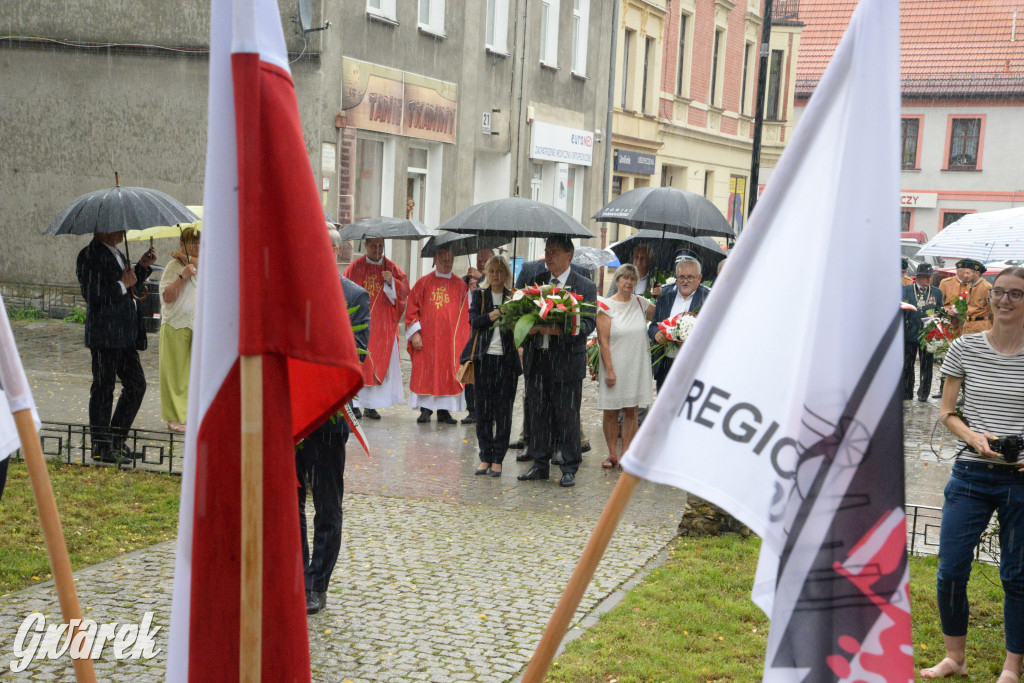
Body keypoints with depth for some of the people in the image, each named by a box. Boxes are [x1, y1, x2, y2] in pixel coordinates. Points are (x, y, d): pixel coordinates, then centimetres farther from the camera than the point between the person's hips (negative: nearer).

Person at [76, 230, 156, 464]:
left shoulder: (116, 254, 18)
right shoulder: (89, 256, -11)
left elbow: (133, 289, 24)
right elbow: (92, 294, -21)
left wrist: (142, 267, 11)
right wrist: (122, 284, -14)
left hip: (125, 336, 9)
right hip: (104, 336, -9)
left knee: (137, 385, 11)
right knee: (103, 388, -1)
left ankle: (116, 440, 21)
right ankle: (101, 447, 8)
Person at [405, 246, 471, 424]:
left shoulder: (461, 285, 8)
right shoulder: (424, 282, 4)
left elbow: (466, 312, 8)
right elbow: (412, 308, 2)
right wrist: (414, 332, -5)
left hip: (451, 338, 1)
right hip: (427, 338, -1)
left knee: (448, 374, 1)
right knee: (425, 372, -1)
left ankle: (444, 410, 8)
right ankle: (425, 409, 6)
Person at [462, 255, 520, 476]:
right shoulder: (479, 296, 11)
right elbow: (474, 320, -6)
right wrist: (496, 314, -17)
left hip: (507, 360, -1)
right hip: (484, 358, 1)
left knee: (503, 412, 0)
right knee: (483, 410, 3)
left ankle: (498, 460, 7)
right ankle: (485, 458, 11)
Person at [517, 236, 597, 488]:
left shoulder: (585, 287, -1)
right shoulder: (536, 281, 12)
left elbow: (589, 323, -10)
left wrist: (559, 329, -24)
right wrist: (529, 328, -12)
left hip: (567, 360, -4)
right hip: (537, 360, 4)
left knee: (568, 416, 0)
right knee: (537, 414, 9)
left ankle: (569, 469, 10)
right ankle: (540, 465, 20)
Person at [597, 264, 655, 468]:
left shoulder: (641, 302, 6)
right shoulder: (606, 306, -5)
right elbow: (603, 341, -9)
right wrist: (609, 369, -16)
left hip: (637, 366, 3)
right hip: (614, 366, -3)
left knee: (631, 411, 4)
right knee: (611, 412, 2)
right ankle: (612, 454, 13)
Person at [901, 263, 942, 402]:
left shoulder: (937, 293, 11)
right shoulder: (906, 290, 6)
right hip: (910, 333, -1)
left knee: (926, 365, 4)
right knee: (907, 365, 3)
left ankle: (923, 394, 15)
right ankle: (906, 394, 12)